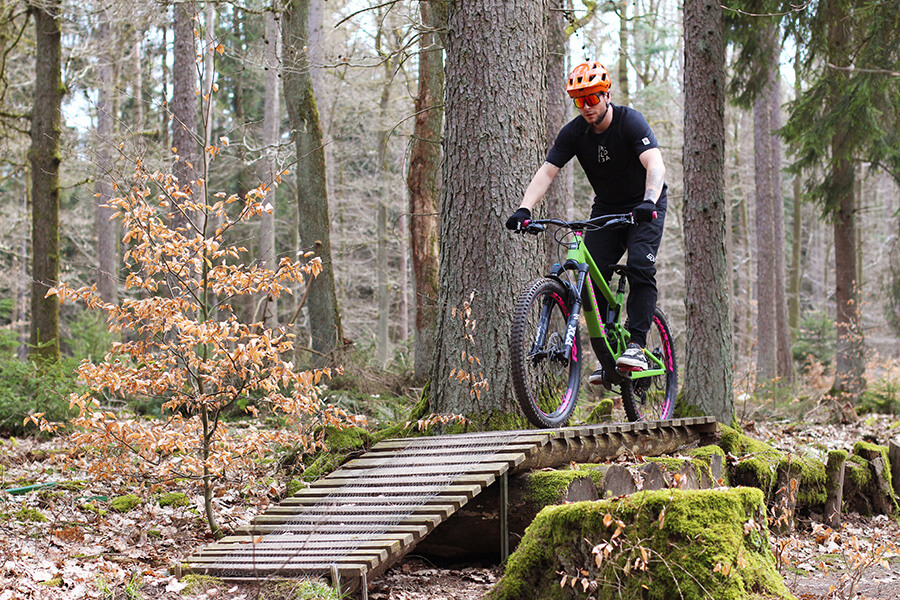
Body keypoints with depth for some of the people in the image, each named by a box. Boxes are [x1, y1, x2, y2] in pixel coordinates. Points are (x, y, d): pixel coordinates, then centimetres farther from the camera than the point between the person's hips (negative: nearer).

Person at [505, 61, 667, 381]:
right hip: (605, 208, 4)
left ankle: (636, 345, -23)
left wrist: (648, 202, -57)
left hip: (644, 208, -4)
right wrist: (524, 209, -36)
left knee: (640, 268, -24)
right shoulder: (574, 132, -13)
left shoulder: (630, 121, -24)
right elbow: (546, 172, -19)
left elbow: (655, 165, -38)